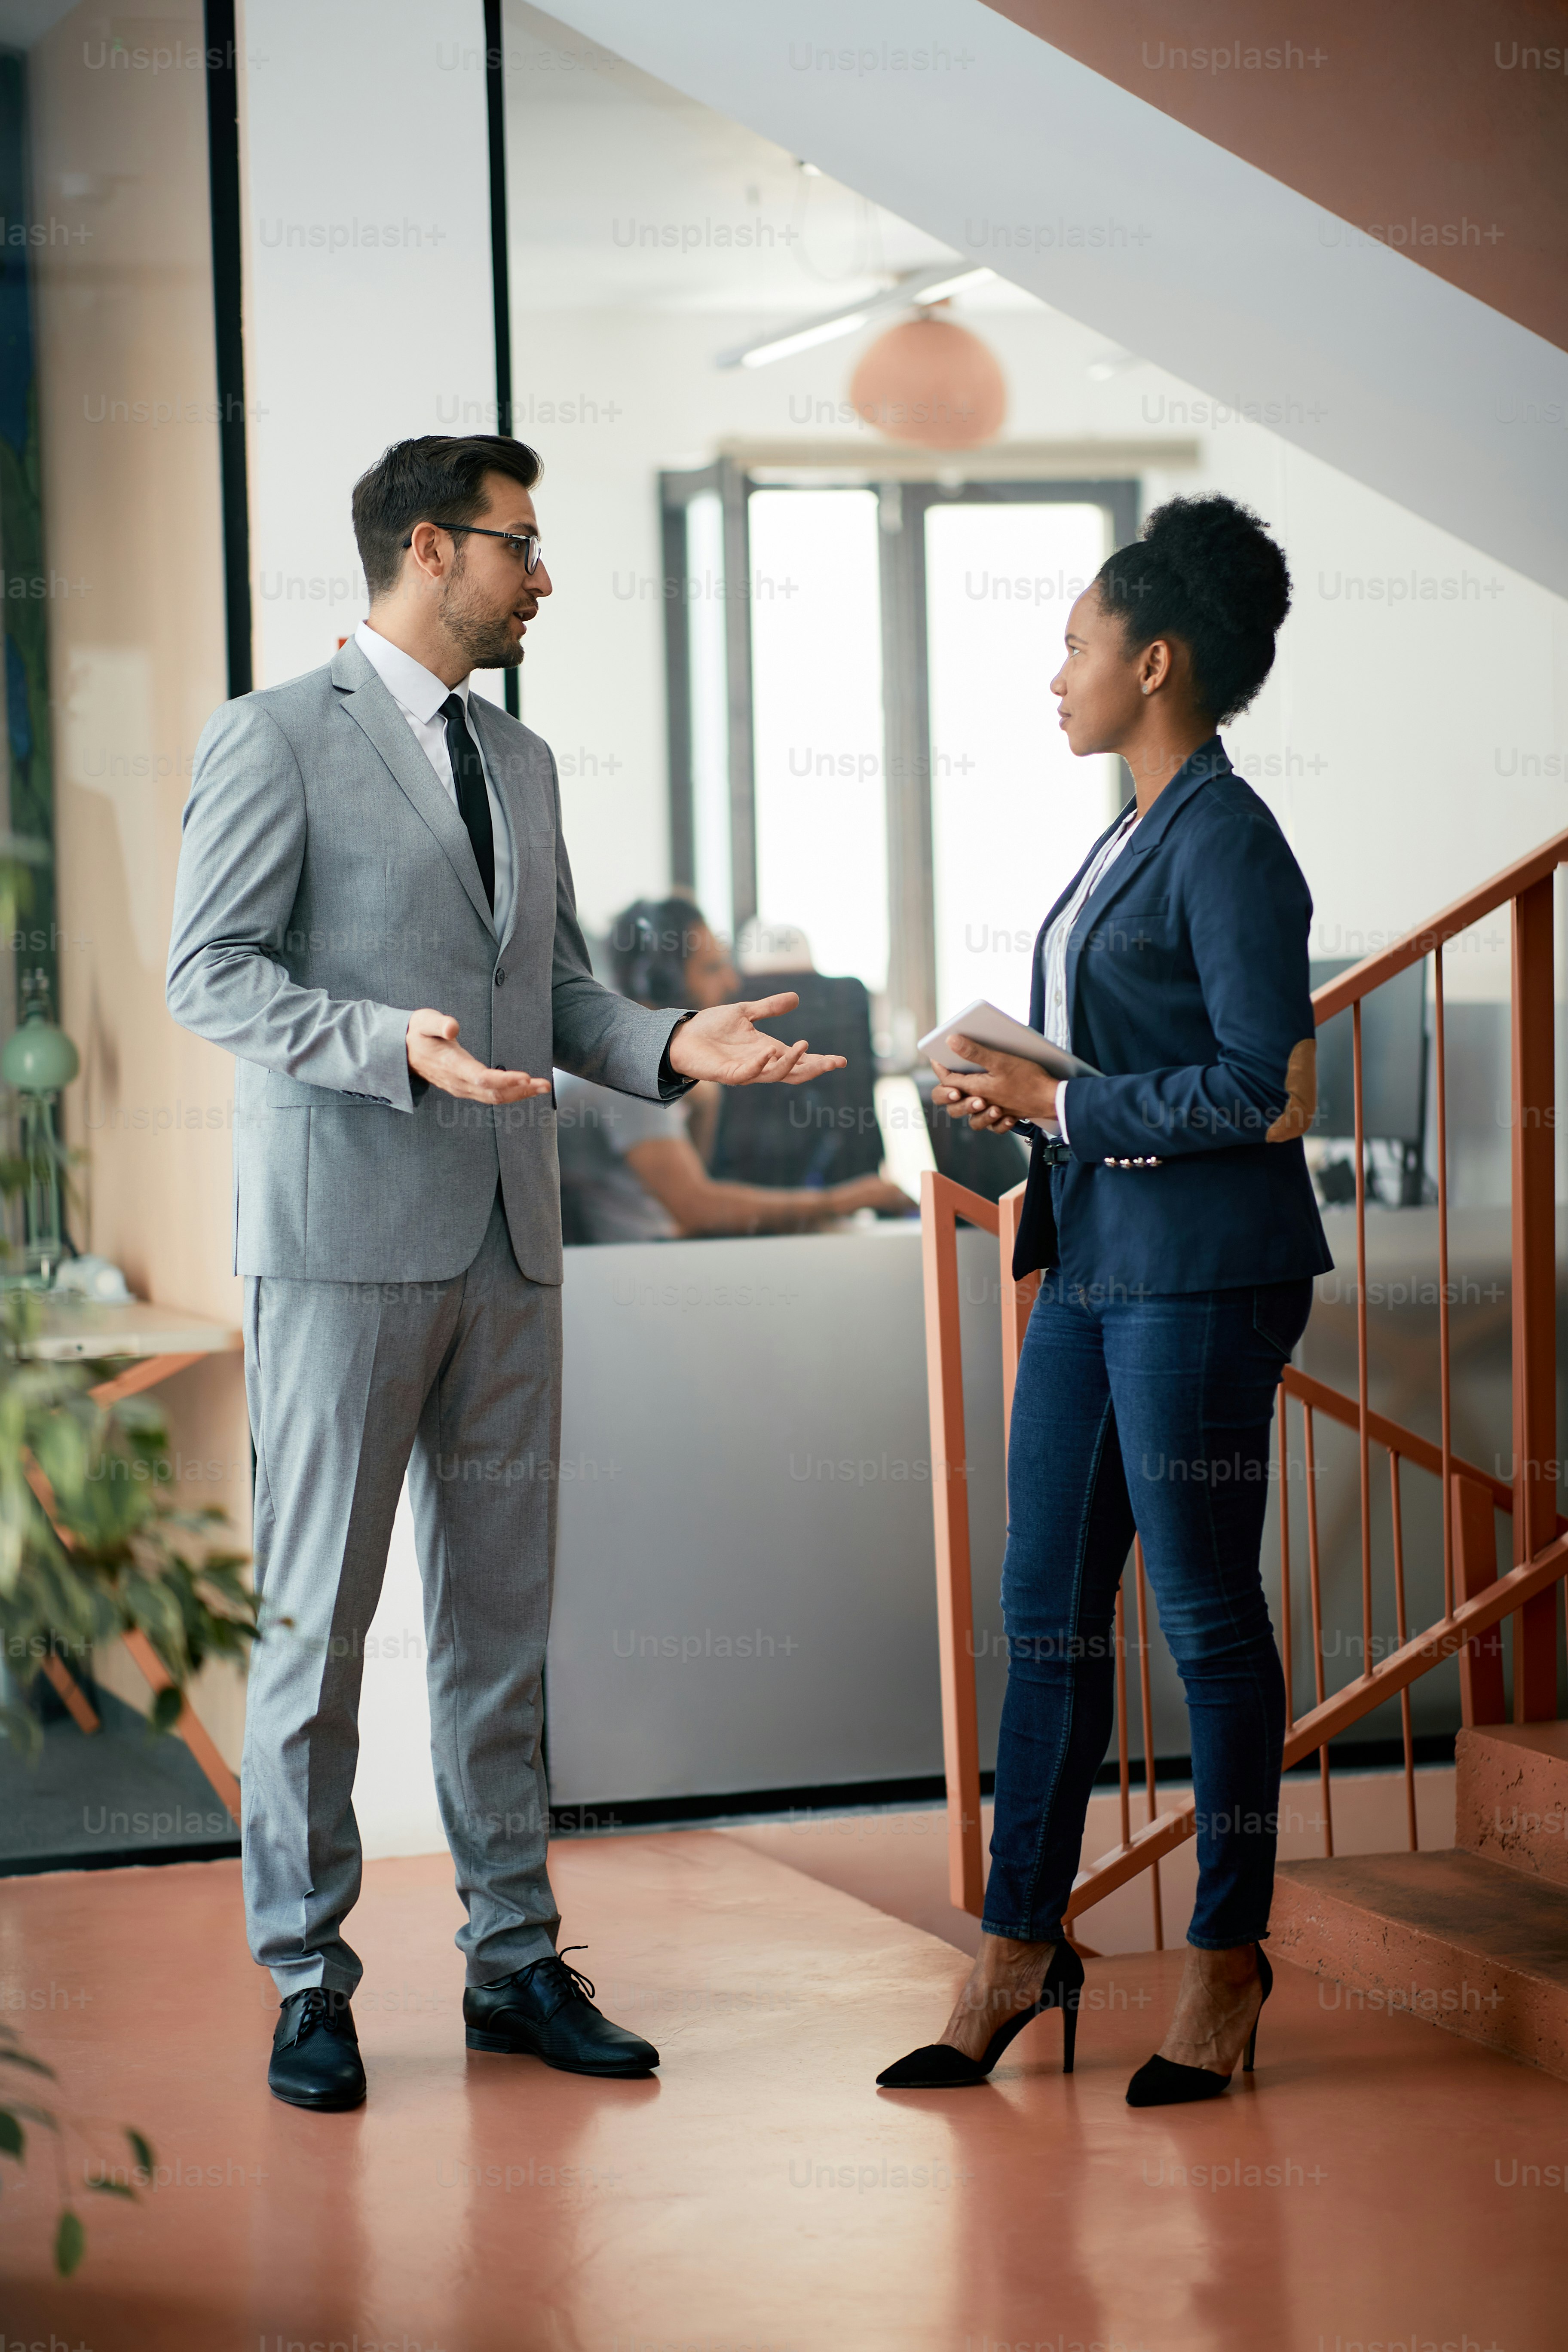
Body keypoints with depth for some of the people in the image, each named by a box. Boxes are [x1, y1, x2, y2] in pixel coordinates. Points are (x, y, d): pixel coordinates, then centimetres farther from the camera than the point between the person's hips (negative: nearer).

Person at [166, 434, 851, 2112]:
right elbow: (210, 972, -10)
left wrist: (672, 1046, 0)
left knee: (500, 1612, 9)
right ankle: (307, 1983, 7)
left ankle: (513, 1959, 17)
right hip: (344, 1234, -7)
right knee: (317, 1613, -2)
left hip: (504, 1242, 7)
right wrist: (394, 1045, -24)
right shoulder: (276, 739, -4)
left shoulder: (520, 763, 18)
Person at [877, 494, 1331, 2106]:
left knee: (1206, 1610, 0)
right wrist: (1013, 1089, 6)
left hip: (1201, 1275, -9)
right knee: (1047, 1609, 10)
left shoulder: (1229, 843, -13)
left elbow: (1259, 1088, -18)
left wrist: (1056, 1104, -14)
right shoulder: (1131, 837, 16)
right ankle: (1018, 1951, 17)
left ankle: (1227, 1961, 12)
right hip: (1094, 1262, 9)